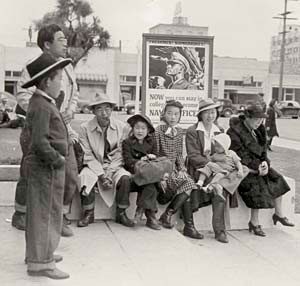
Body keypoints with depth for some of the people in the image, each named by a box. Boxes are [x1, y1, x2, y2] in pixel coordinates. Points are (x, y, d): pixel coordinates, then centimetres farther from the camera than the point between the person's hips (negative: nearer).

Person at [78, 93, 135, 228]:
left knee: (125, 178, -29)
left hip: (114, 166, 1)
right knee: (84, 177, -31)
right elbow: (88, 156, -8)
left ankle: (121, 214, -8)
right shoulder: (85, 128, -7)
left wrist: (109, 173, -16)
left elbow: (120, 154, -3)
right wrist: (101, 175, -18)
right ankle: (88, 214, -10)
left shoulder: (122, 127, -4)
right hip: (94, 166, -1)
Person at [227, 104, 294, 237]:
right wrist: (256, 167, -24)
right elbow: (241, 155, -21)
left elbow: (263, 150, 11)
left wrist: (265, 162, -9)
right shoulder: (234, 132, -17)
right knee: (257, 184, -27)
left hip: (258, 164, 8)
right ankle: (254, 222, -16)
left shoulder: (258, 130, 8)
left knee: (277, 179, -2)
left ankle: (278, 214, 10)